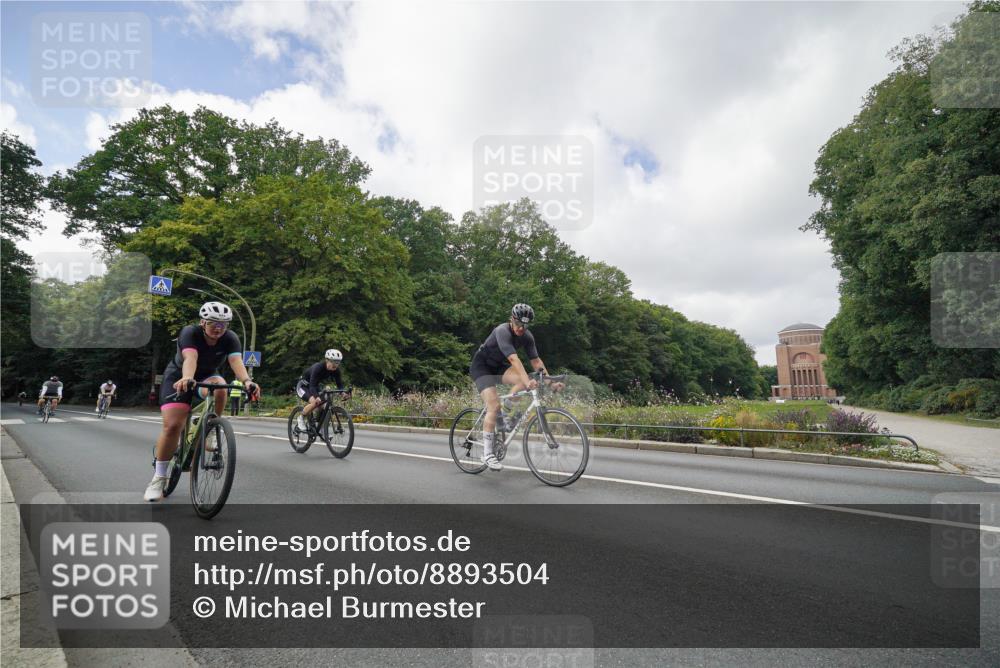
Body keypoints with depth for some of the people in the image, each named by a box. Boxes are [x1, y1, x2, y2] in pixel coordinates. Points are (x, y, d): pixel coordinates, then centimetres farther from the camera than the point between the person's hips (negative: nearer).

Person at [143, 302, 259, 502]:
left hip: (207, 377, 2)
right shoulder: (190, 333, -25)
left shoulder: (230, 338, -18)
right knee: (172, 426, -15)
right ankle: (159, 477, 1)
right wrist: (187, 378, -64)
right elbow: (190, 358, -43)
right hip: (178, 377, -2)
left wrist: (246, 381, -55)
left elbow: (236, 361, -35)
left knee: (219, 388, -34)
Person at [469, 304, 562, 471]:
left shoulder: (527, 336, -10)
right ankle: (487, 454, -12)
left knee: (522, 381, -22)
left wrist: (551, 381, -21)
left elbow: (536, 361, -9)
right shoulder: (502, 331, -31)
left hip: (499, 366, 7)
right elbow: (513, 359, -44)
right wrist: (528, 381, -55)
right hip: (481, 367, -7)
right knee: (494, 406, -20)